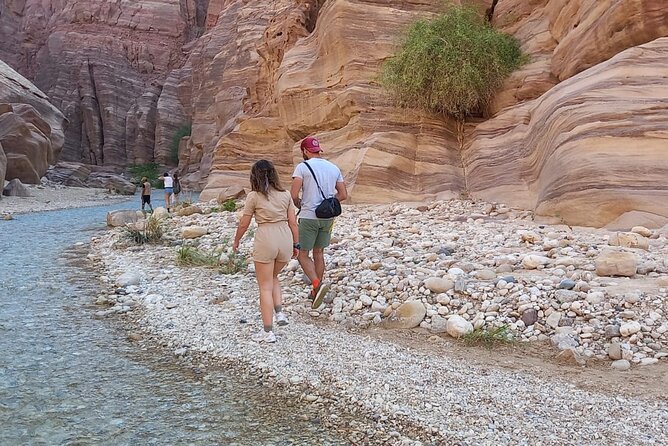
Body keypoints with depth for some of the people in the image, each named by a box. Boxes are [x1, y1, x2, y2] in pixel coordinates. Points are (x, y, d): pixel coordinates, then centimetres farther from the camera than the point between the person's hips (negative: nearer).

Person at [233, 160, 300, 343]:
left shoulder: (254, 196, -2)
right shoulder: (285, 194, 7)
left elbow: (244, 224, 3)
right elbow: (293, 222, 7)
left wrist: (236, 241, 19)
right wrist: (296, 244, 16)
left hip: (265, 240, -4)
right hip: (285, 239, 4)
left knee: (265, 286, 5)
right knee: (273, 277, 28)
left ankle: (268, 332, 8)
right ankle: (280, 313, 13)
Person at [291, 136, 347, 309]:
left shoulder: (302, 167, -8)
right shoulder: (334, 168, 8)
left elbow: (293, 195, -14)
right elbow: (343, 194, 8)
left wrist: (299, 205, 6)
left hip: (309, 217, -5)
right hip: (328, 217, 6)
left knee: (302, 254, 4)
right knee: (318, 253, 17)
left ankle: (318, 284, -17)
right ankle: (316, 292, 23)